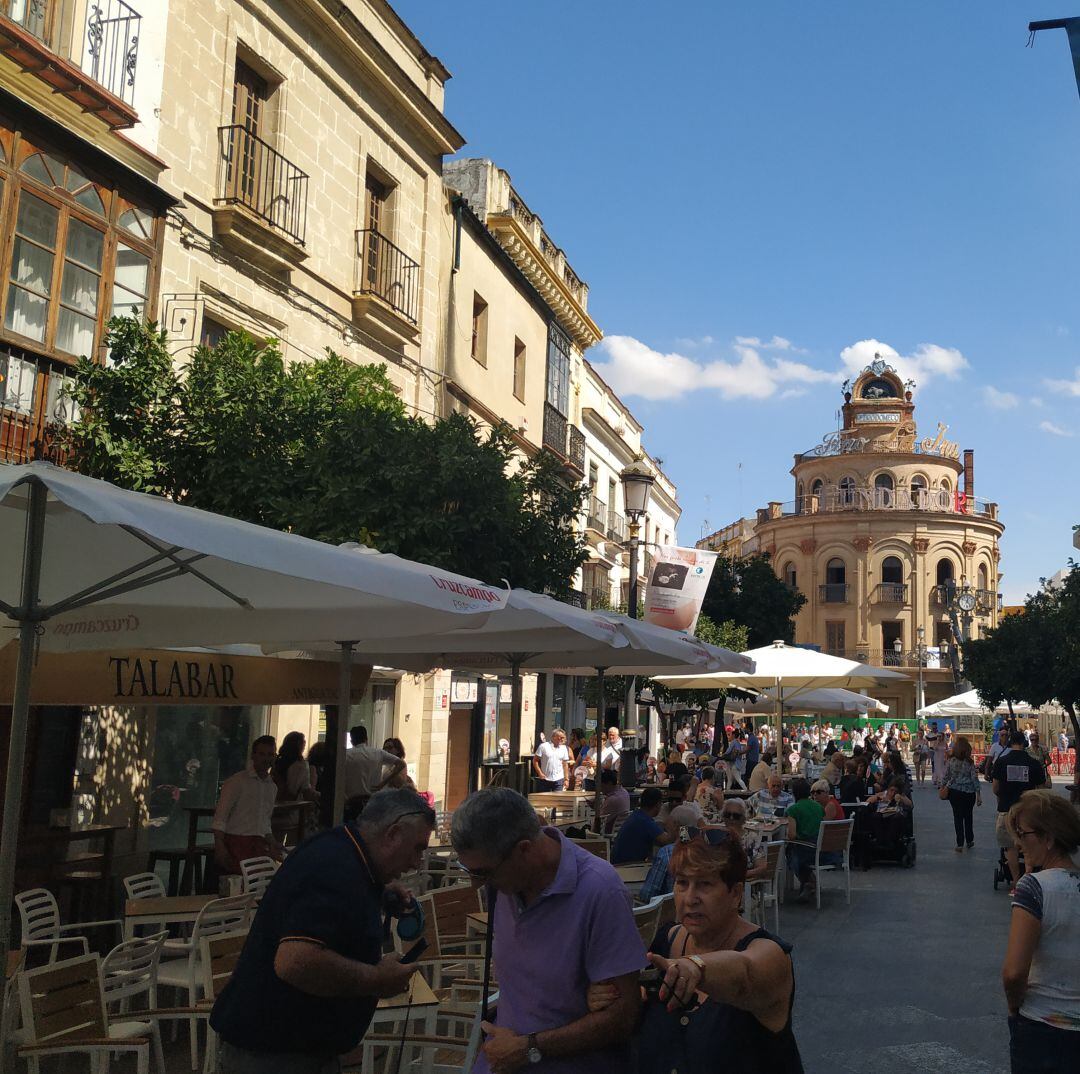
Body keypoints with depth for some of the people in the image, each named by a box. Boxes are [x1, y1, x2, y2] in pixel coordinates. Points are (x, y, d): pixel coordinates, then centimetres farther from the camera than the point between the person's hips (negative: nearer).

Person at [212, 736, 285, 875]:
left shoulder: (272, 787, 18)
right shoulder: (236, 782, -2)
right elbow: (220, 818, -7)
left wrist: (273, 844, 19)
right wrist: (220, 847, -16)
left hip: (258, 846, 6)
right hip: (236, 843, -6)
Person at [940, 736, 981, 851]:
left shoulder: (951, 761, -6)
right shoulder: (969, 762, -10)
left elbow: (945, 776, -1)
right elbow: (975, 779, -7)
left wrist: (942, 788, 14)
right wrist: (978, 795, -1)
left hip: (954, 792, 0)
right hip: (968, 793, 0)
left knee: (957, 817, 6)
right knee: (968, 816, 17)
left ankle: (960, 844, 3)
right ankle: (969, 841, 29)